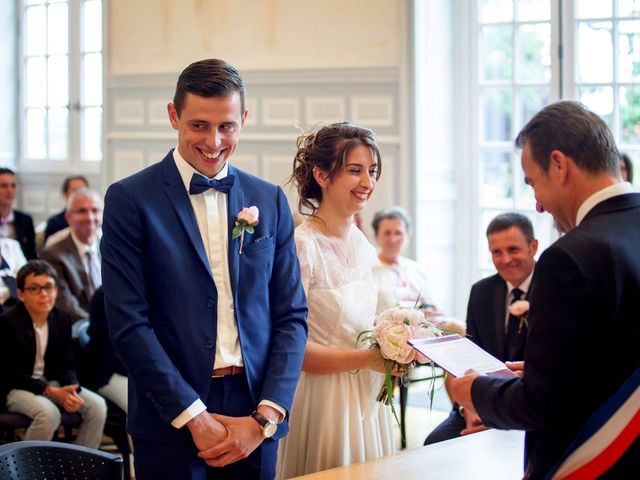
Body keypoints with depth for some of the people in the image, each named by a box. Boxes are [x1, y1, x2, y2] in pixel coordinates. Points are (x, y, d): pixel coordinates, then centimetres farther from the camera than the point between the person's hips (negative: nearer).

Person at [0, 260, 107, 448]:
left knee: (97, 406, -13)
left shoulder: (62, 319, -1)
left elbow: (65, 365, 4)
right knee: (48, 413, -35)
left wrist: (71, 390, -20)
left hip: (51, 382, 6)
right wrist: (53, 393, -27)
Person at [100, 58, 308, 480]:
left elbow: (292, 315, 6)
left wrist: (266, 417, -5)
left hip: (256, 418, 3)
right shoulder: (131, 199, -4)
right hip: (171, 423, -3)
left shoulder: (270, 201, 7)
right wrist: (193, 417, -12)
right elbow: (128, 322, -9)